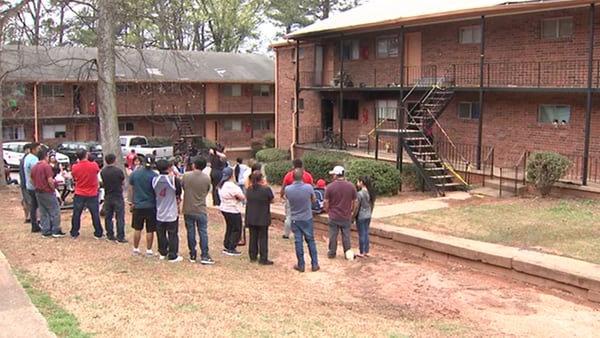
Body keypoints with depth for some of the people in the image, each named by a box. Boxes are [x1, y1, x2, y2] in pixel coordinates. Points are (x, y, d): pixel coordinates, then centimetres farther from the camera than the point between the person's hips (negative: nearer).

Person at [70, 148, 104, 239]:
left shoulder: (75, 167, -9)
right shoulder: (94, 165, -14)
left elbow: (74, 178, 9)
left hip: (79, 194, 1)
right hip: (92, 194, -1)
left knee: (76, 214, 12)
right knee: (95, 214, 6)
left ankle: (74, 233, 18)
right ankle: (98, 233, 11)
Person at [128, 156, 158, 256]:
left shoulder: (134, 173, -2)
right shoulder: (154, 176, -12)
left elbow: (131, 189, 5)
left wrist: (131, 201, 16)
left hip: (137, 206, 3)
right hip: (151, 206, -3)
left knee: (137, 229, 15)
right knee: (150, 231, 5)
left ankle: (136, 249, 23)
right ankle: (148, 251, 11)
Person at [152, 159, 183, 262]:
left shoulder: (154, 180, -4)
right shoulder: (174, 179, -14)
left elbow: (154, 194, 9)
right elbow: (178, 195, -3)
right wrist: (179, 205, 13)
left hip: (159, 212, 4)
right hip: (172, 212, -4)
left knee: (161, 234, 16)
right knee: (173, 234, 5)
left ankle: (163, 253, 27)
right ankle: (173, 256, 9)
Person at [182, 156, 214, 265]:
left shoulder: (186, 176, -9)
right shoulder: (207, 178, -9)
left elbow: (182, 187, 5)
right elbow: (207, 191, 3)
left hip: (188, 210, 1)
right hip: (201, 210, -1)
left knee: (190, 232, 10)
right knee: (203, 233, 5)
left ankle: (192, 256, 17)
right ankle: (204, 256, 3)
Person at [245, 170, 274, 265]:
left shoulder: (249, 189, 0)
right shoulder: (266, 189, -17)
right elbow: (272, 200, -4)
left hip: (251, 218, 5)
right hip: (263, 218, -5)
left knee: (253, 237, 15)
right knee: (263, 238, 3)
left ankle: (253, 256, 22)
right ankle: (263, 259, 4)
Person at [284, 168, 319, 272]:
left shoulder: (288, 189, -15)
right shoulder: (308, 187, -18)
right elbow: (313, 199, 0)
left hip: (295, 219, 1)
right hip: (307, 218, 0)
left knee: (298, 242, 8)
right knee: (310, 241, 12)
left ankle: (301, 265, 14)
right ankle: (314, 264, 16)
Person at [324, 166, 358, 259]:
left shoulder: (330, 186, -11)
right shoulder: (351, 186, -5)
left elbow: (326, 202, -8)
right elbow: (355, 201, 1)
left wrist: (328, 211, 10)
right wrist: (352, 211, 15)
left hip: (334, 216, -1)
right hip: (346, 216, 2)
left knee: (333, 235, 11)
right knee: (346, 235, 12)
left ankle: (332, 253, 20)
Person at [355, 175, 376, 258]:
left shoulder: (360, 193, -18)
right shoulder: (370, 192, 2)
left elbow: (357, 207, -15)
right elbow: (372, 205, 10)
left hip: (361, 217, -7)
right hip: (368, 216, 7)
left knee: (361, 234, 3)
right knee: (366, 233, 14)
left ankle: (361, 252, 12)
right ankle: (366, 252, 21)